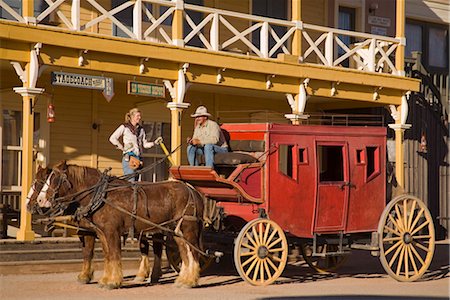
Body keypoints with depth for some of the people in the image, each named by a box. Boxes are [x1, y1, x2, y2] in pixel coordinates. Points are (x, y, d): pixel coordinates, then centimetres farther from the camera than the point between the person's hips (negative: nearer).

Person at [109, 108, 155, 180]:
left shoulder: (141, 129, 15)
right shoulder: (124, 127, 0)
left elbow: (145, 144, 18)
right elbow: (112, 138, -1)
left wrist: (154, 143, 2)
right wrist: (122, 147, -4)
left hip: (138, 158, 5)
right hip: (128, 157, -5)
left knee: (135, 181, 5)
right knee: (131, 181, -14)